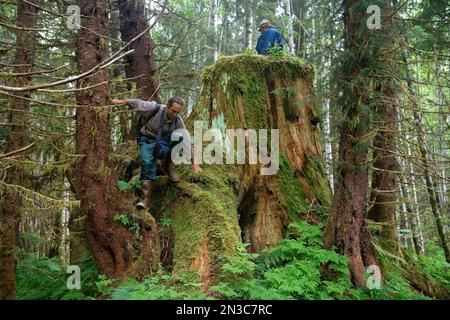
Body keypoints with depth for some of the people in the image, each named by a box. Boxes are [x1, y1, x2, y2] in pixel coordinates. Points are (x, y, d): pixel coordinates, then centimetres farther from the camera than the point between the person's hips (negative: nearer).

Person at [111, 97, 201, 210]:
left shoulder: (178, 120, -12)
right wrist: (122, 101, 2)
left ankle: (168, 166, -8)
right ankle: (146, 198, -25)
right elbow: (137, 103, -9)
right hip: (147, 140, -2)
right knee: (147, 163, -27)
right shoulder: (155, 108, -22)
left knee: (178, 137, -27)